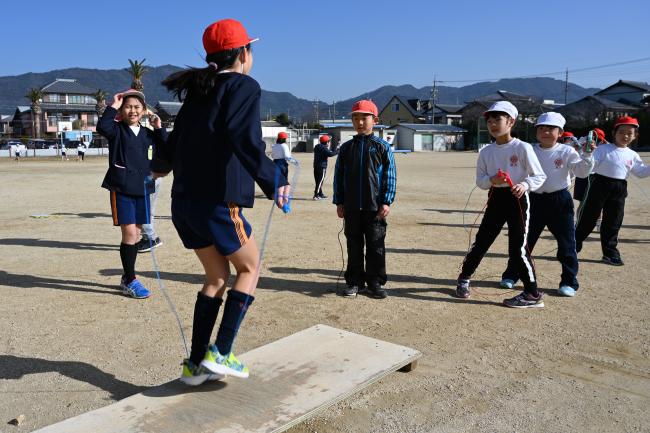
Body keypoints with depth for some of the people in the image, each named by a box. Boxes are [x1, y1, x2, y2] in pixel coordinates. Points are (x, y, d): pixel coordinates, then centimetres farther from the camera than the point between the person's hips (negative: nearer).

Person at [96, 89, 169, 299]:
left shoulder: (147, 133, 13)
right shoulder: (117, 130, -1)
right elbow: (102, 126, -22)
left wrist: (159, 128, 2)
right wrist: (113, 106, -15)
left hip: (141, 187, 5)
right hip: (121, 187, -5)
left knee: (135, 234, 11)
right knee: (129, 232, -10)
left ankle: (127, 278, 25)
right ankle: (130, 281, -1)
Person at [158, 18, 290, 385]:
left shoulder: (198, 91, 16)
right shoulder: (245, 87, -5)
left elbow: (175, 144, 19)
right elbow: (246, 142, -20)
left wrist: (161, 166, 38)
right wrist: (275, 183, -10)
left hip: (184, 200, 7)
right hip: (217, 202, -7)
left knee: (218, 275, 19)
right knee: (250, 267, 13)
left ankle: (197, 364, 22)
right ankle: (220, 353, 8)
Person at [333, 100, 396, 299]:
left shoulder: (382, 147, 0)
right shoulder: (346, 148, 7)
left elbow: (390, 176, -1)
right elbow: (338, 176, 8)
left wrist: (386, 202, -8)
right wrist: (339, 202, 3)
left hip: (375, 206, -2)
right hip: (351, 207, 2)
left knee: (376, 246, 5)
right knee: (354, 245, 10)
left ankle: (376, 282, 16)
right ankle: (354, 281, 19)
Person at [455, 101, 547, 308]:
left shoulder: (522, 148, -8)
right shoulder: (486, 151, 5)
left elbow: (539, 176, -4)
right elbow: (480, 181, 6)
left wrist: (525, 185, -24)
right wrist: (491, 180, -16)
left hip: (517, 199, -4)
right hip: (495, 198, 4)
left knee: (518, 248, -6)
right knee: (481, 241, 9)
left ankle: (533, 295, 5)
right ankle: (464, 278, 28)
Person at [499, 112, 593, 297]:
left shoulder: (566, 152, -5)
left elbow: (582, 172, -13)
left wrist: (587, 154, -27)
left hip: (559, 201, -2)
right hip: (535, 200, 2)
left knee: (566, 242, 4)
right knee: (524, 239, 9)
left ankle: (569, 281, 16)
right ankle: (511, 275, 20)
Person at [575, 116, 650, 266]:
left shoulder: (632, 155, 10)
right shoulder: (603, 148, -5)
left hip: (619, 189, 4)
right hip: (600, 184, -4)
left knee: (613, 222, 9)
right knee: (589, 217, 1)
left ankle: (610, 252, 18)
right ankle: (574, 245, 13)